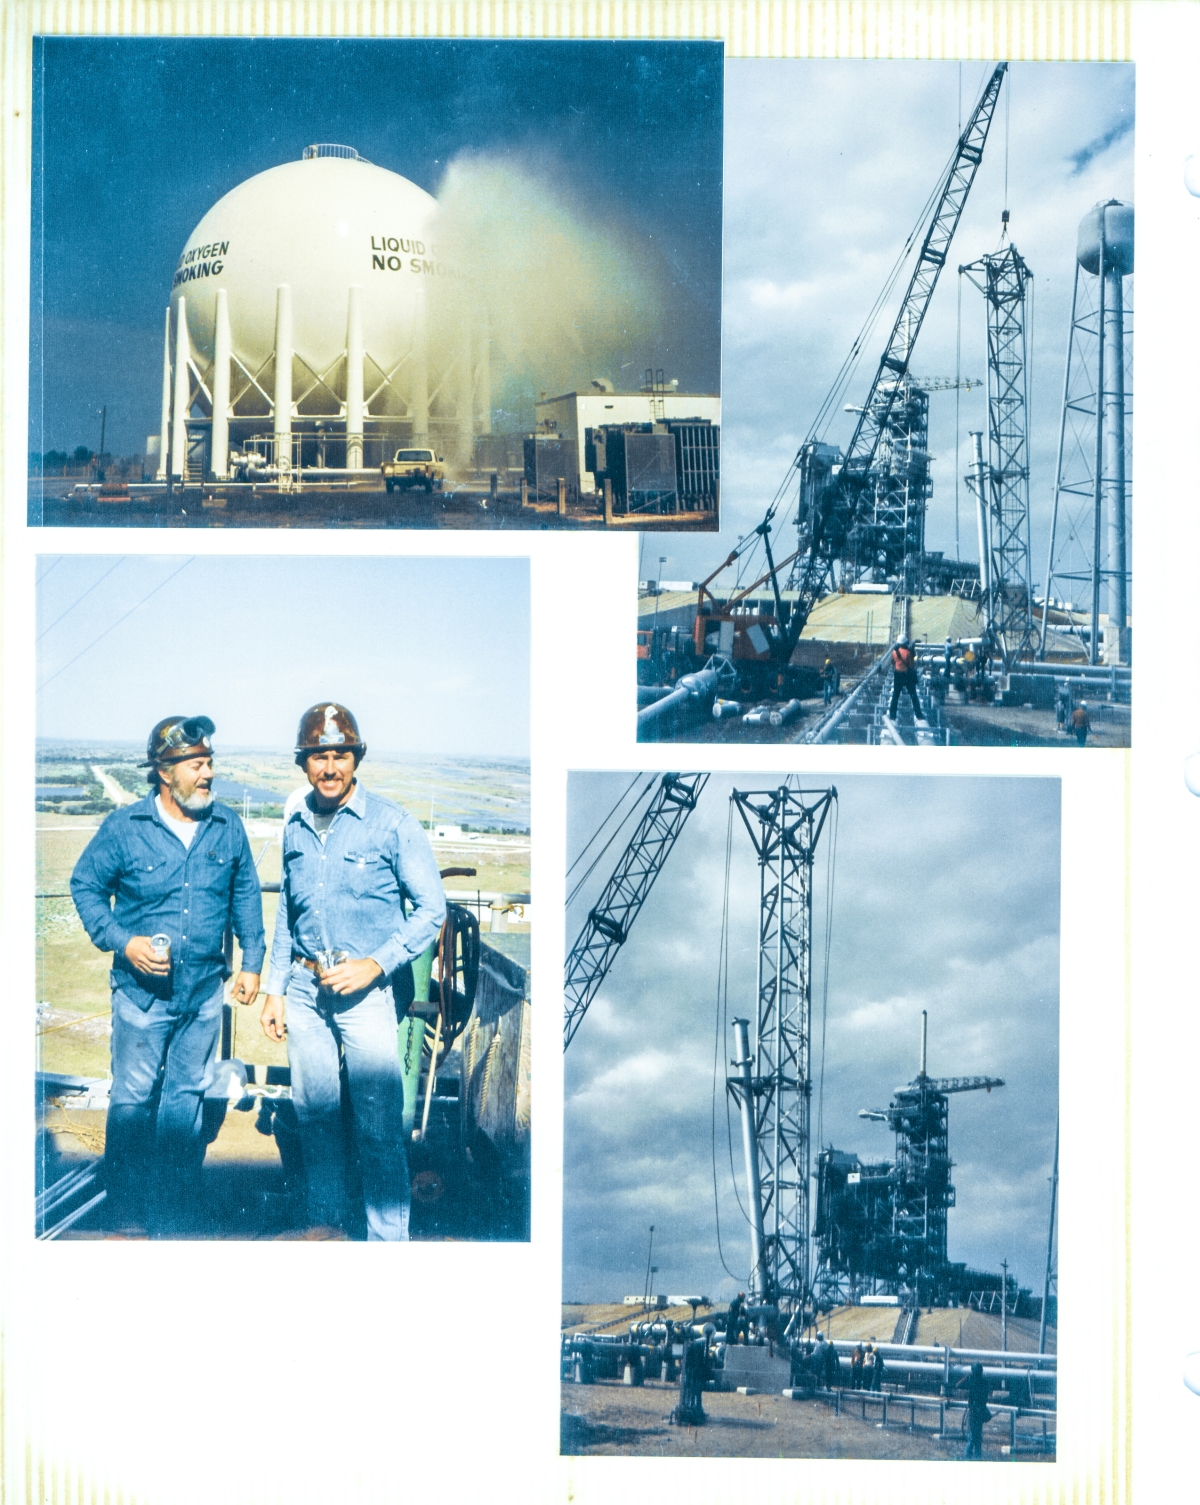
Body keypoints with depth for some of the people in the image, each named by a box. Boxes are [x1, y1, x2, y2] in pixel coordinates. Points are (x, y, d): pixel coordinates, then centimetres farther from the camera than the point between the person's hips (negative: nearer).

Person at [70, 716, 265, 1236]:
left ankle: (175, 1221, 21)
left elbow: (246, 895, 12)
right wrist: (121, 942, -12)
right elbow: (85, 886, 1)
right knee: (132, 1099, 3)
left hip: (205, 992, 3)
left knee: (186, 1100, 11)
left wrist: (252, 961, 9)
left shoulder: (227, 828, 0)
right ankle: (125, 1220, 16)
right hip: (142, 990, -3)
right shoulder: (124, 827, -8)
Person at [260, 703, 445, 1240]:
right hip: (305, 988, 5)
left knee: (379, 1125, -5)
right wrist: (275, 988, 14)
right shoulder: (295, 827, 9)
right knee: (315, 1113, 13)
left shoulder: (391, 825, -8)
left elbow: (431, 909, -6)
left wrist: (375, 964, -14)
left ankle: (387, 1239, 5)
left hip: (365, 989, -5)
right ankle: (326, 1221, 28)